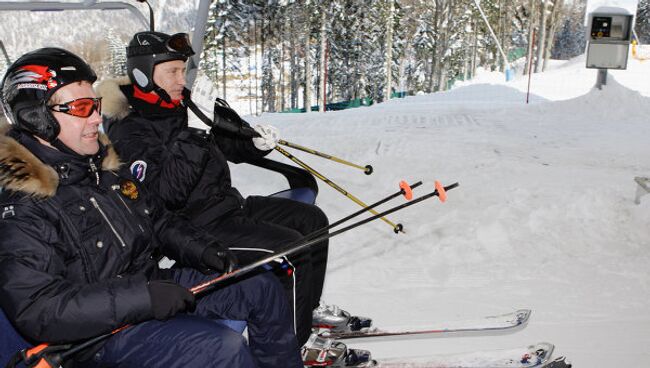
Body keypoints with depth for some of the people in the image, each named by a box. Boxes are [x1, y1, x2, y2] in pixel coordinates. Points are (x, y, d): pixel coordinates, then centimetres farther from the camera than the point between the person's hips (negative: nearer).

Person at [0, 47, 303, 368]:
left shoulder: (102, 168, 7)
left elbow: (158, 221, 17)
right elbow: (35, 311, -26)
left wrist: (201, 249, -1)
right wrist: (140, 297, -31)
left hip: (158, 285, 8)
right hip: (99, 335, -8)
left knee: (262, 287, 5)